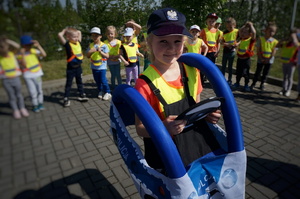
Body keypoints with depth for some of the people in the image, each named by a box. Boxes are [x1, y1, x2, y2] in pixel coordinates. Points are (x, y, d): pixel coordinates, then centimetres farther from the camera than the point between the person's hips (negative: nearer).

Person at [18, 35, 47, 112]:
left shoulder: (34, 51, -2)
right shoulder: (20, 54, -7)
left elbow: (44, 55, -15)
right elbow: (24, 65, -19)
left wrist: (38, 46, -20)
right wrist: (22, 54, -26)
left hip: (37, 73, 3)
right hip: (28, 76, -3)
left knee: (39, 89, 13)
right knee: (33, 92, -2)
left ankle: (40, 104, 27)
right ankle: (35, 106, 13)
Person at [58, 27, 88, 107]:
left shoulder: (78, 42, 2)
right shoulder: (67, 44, -14)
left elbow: (79, 32, 17)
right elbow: (60, 35, -27)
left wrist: (74, 31, 6)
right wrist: (65, 30, -10)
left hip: (78, 66, 6)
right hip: (71, 67, -6)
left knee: (79, 81, 19)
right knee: (69, 83, 4)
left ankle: (82, 95, 32)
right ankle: (66, 99, 13)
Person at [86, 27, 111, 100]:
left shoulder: (104, 45, -8)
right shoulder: (91, 45, 4)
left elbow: (107, 56, -9)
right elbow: (88, 56, 7)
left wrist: (100, 52, -21)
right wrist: (91, 52, -13)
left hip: (102, 66, -4)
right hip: (94, 66, 5)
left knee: (103, 80, -5)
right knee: (97, 80, 13)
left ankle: (107, 92, 11)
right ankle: (101, 91, 30)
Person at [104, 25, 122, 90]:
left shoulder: (118, 42, -2)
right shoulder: (105, 42, -6)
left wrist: (117, 56, -21)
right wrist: (110, 56, -22)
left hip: (117, 61, 0)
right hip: (110, 62, 0)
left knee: (118, 75, 4)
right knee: (113, 75, 7)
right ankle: (113, 87, 22)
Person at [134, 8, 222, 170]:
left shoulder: (191, 72, -6)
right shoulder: (145, 83, -23)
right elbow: (140, 128, -17)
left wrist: (207, 114, -11)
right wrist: (164, 127, -34)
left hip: (196, 146, 5)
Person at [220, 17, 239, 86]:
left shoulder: (237, 31, -7)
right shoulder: (225, 32, -4)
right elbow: (221, 41, -2)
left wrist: (237, 44, -16)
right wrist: (226, 44, -21)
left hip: (232, 51, -1)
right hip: (225, 51, 2)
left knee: (230, 66, 8)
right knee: (223, 66, 8)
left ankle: (229, 80, 19)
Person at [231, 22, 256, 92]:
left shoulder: (251, 39, -9)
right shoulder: (242, 39, 5)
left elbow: (254, 32, -26)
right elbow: (240, 31, 15)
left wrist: (251, 25, -13)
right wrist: (245, 25, 9)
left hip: (246, 59, -5)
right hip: (239, 58, 5)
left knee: (246, 73, 3)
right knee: (238, 72, 14)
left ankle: (246, 85, 17)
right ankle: (237, 83, 28)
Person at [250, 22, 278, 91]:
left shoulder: (274, 41, -4)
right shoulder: (260, 39, -8)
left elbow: (274, 51, -5)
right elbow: (258, 50, -9)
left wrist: (268, 59, -14)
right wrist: (261, 58, -15)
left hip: (269, 60, 2)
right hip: (261, 59, -2)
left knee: (265, 73, 11)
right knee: (257, 72, 5)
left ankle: (262, 84, 24)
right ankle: (253, 84, 15)